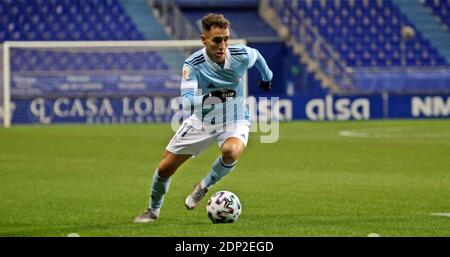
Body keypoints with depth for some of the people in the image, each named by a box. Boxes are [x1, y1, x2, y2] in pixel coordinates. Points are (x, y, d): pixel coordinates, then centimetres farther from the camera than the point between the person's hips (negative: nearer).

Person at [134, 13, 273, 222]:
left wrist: (267, 77, 23)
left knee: (230, 151, -35)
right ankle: (153, 211, 33)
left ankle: (204, 186, -4)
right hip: (201, 121, 0)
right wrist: (208, 98, -58)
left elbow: (256, 55, 5)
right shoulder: (193, 65, -27)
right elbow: (187, 100, -38)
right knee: (165, 168, 3)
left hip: (234, 121, 0)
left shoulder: (240, 56, -21)